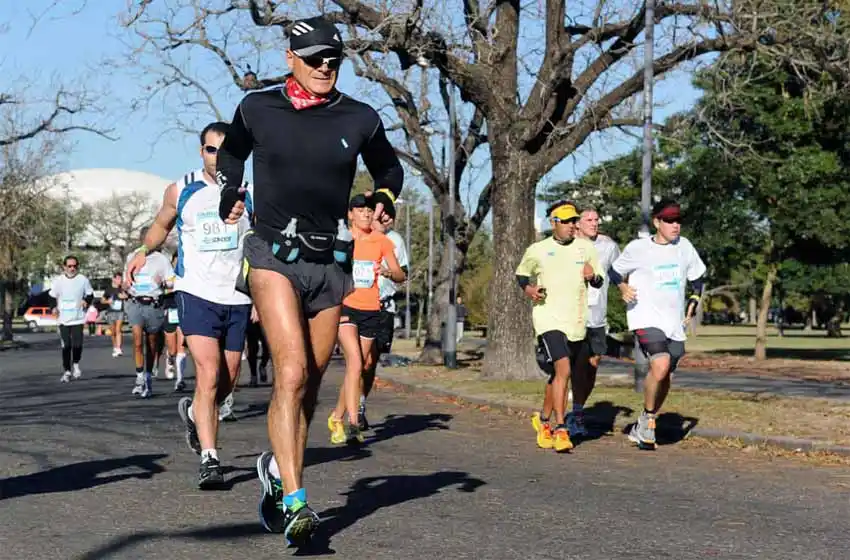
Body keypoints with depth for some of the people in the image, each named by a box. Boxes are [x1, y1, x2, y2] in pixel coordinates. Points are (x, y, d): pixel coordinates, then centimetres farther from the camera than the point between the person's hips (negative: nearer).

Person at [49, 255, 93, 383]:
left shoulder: (83, 280, -1)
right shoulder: (58, 280, 1)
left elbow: (90, 294, 10)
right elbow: (52, 296, 12)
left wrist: (86, 301, -10)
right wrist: (54, 307, -6)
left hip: (78, 318, -1)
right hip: (63, 319, 1)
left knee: (77, 344, -9)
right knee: (66, 346, 0)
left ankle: (76, 364, 20)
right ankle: (67, 371, 11)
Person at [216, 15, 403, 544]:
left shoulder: (360, 119, 2)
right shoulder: (257, 108, 1)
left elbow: (390, 167, 20)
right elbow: (231, 153, 23)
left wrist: (385, 196, 2)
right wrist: (231, 195, 14)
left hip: (331, 262, 3)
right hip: (274, 255, -3)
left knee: (310, 383, 9)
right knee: (292, 373, -19)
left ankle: (277, 465, 34)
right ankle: (294, 501, -18)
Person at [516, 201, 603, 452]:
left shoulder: (585, 247, 7)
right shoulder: (537, 250, 1)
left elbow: (599, 281, 14)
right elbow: (521, 274, 16)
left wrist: (593, 276, -9)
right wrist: (528, 288, -5)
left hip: (577, 322, 4)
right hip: (548, 320, -4)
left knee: (560, 375, 14)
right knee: (563, 369, -21)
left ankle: (543, 419, 36)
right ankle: (561, 429, -17)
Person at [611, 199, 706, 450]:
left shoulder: (684, 246, 8)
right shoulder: (638, 248, -4)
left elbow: (696, 276, 22)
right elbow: (615, 270, 9)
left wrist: (694, 301, 8)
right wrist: (623, 287, -9)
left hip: (674, 321, 6)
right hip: (646, 318, -5)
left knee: (664, 377, 10)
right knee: (660, 365, -26)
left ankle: (643, 426, 30)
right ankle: (648, 419, -5)